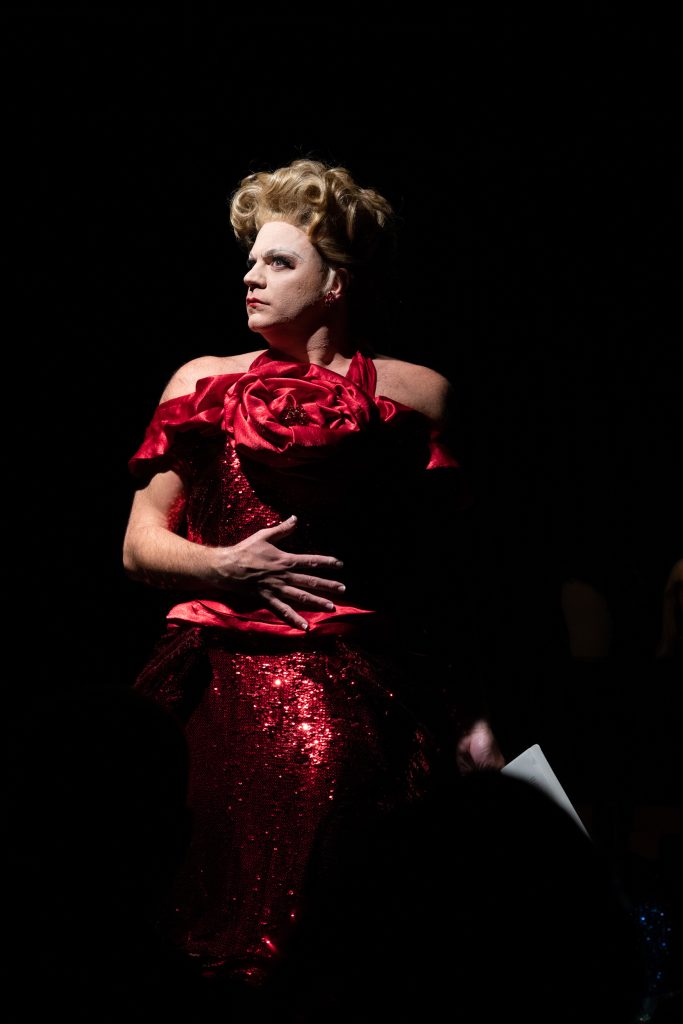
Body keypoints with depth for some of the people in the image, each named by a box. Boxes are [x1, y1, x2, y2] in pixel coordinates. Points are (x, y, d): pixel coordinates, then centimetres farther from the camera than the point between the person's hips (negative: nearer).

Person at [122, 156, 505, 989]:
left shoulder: (414, 395, 12)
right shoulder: (203, 384, 18)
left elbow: (443, 576, 12)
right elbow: (140, 546, 16)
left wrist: (472, 719, 7)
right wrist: (229, 566, -3)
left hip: (350, 693, -2)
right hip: (213, 692, 2)